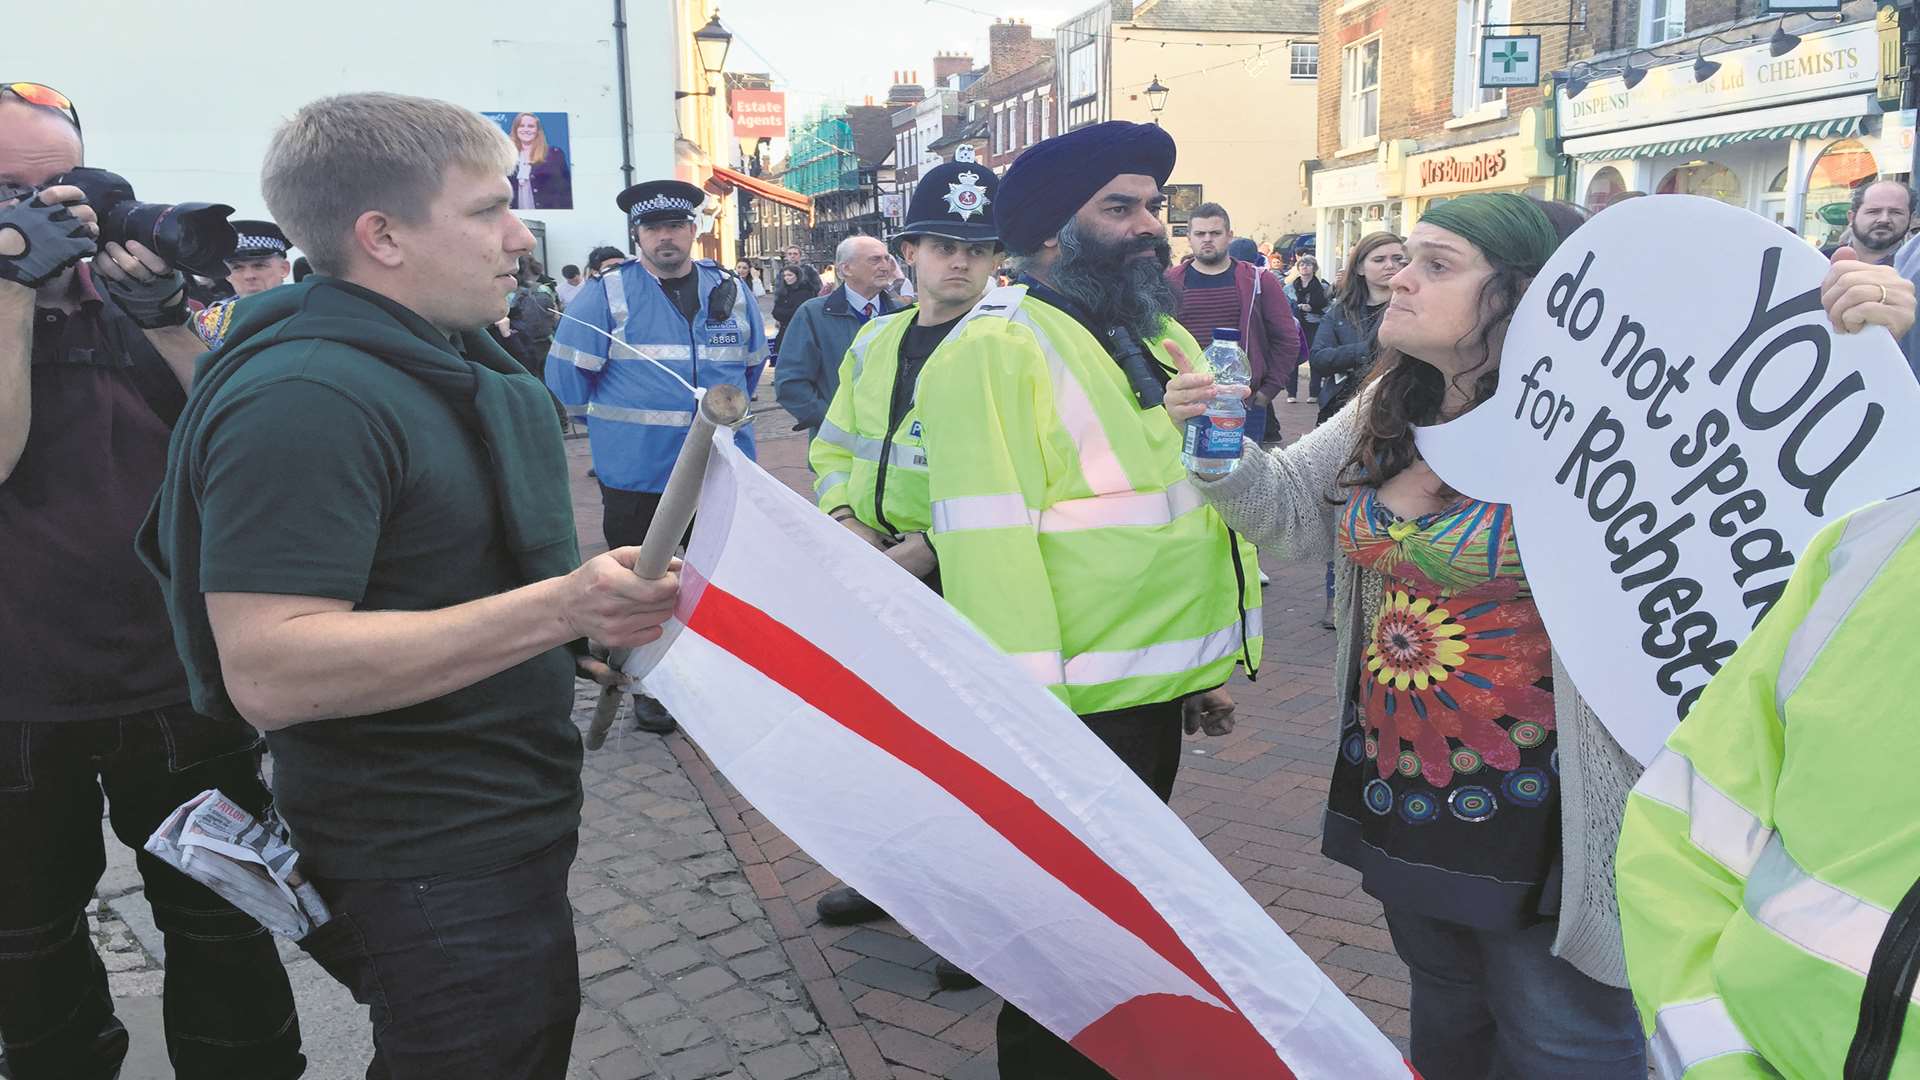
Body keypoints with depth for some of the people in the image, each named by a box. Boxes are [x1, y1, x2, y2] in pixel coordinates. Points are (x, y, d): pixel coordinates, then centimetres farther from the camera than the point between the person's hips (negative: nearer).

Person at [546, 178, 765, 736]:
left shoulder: (731, 292, 5)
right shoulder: (606, 295, -6)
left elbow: (752, 364, 21)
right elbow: (567, 377, -4)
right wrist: (615, 420, 5)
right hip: (636, 475, -3)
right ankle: (649, 689, 25)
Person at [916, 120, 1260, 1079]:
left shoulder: (1162, 337, 12)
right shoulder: (996, 348, -15)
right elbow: (985, 540, -21)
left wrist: (1211, 661, 16)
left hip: (1161, 687, 8)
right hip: (1072, 704, -8)